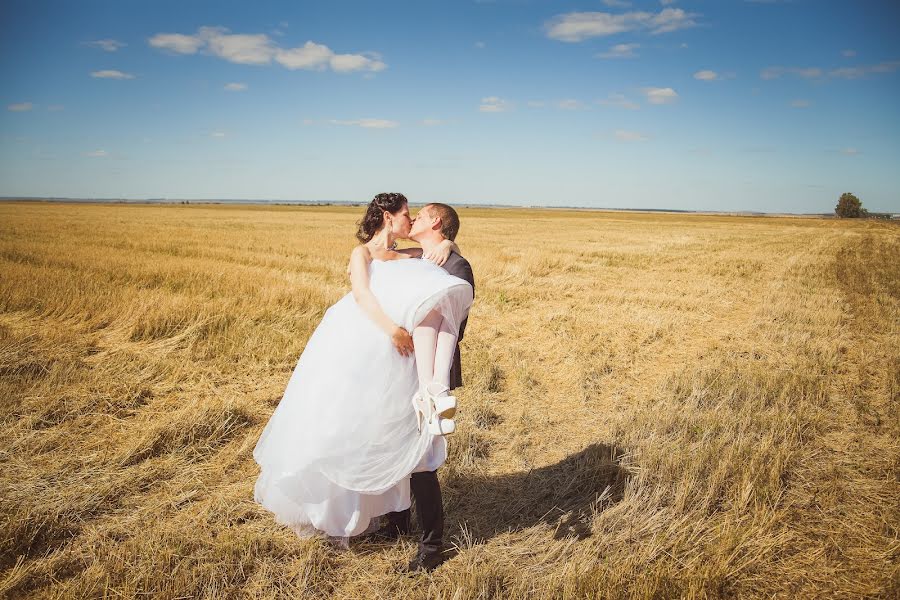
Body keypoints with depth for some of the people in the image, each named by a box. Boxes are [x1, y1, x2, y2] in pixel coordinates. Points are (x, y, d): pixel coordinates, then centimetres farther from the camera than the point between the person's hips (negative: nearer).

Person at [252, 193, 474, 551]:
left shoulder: (406, 257, 17)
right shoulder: (362, 253, 6)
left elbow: (450, 250, 24)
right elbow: (361, 293, -12)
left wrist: (445, 245, 0)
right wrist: (391, 328, -27)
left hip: (387, 359, 4)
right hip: (352, 349, -4)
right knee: (334, 427, 0)